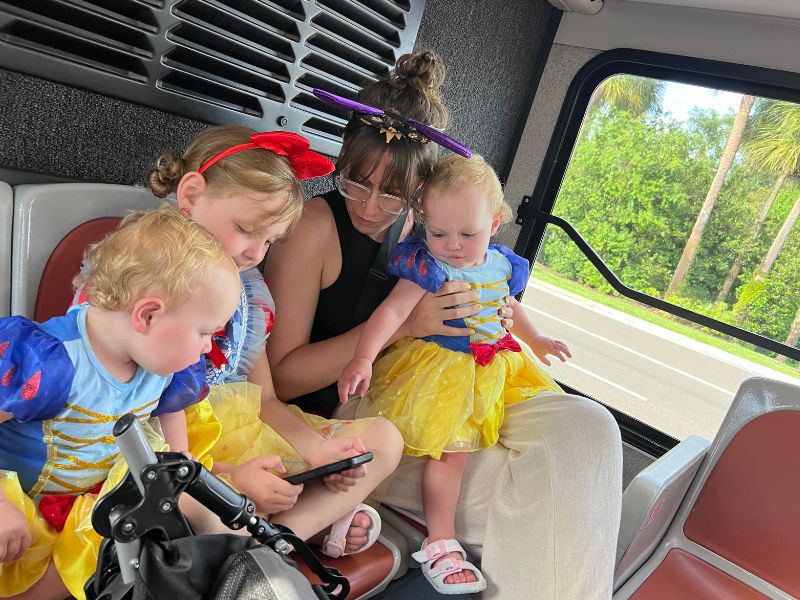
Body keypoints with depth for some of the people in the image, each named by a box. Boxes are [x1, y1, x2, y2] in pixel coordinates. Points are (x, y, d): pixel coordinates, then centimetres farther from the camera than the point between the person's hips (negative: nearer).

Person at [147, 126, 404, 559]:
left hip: (243, 430, 8)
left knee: (383, 439, 3)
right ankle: (314, 522, -11)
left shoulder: (247, 292, 8)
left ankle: (280, 533, -13)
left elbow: (265, 399, 11)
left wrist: (315, 449, -7)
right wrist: (228, 478, -22)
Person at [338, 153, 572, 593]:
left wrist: (536, 340, 28)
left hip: (493, 365, 8)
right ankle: (440, 543, 2)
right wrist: (363, 358, -43)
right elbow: (391, 311, -29)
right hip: (442, 370, -7)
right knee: (451, 449, -13)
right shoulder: (425, 267, -17)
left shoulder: (501, 264, 3)